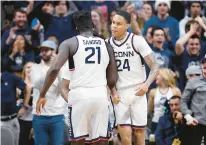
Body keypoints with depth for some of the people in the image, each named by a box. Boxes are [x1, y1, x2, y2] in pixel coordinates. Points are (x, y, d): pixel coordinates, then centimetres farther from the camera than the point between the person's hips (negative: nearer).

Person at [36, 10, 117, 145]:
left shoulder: (70, 43, 1)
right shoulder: (106, 45, 11)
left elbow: (54, 69, -12)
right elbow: (112, 80, 12)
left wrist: (42, 95, -4)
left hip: (79, 95, -2)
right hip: (100, 95, 2)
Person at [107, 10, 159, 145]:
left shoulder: (137, 40, -7)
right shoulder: (107, 44, 4)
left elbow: (155, 67, -9)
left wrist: (147, 84, -26)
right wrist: (113, 92, -2)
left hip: (138, 93, -2)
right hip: (120, 95, 2)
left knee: (139, 134, 3)